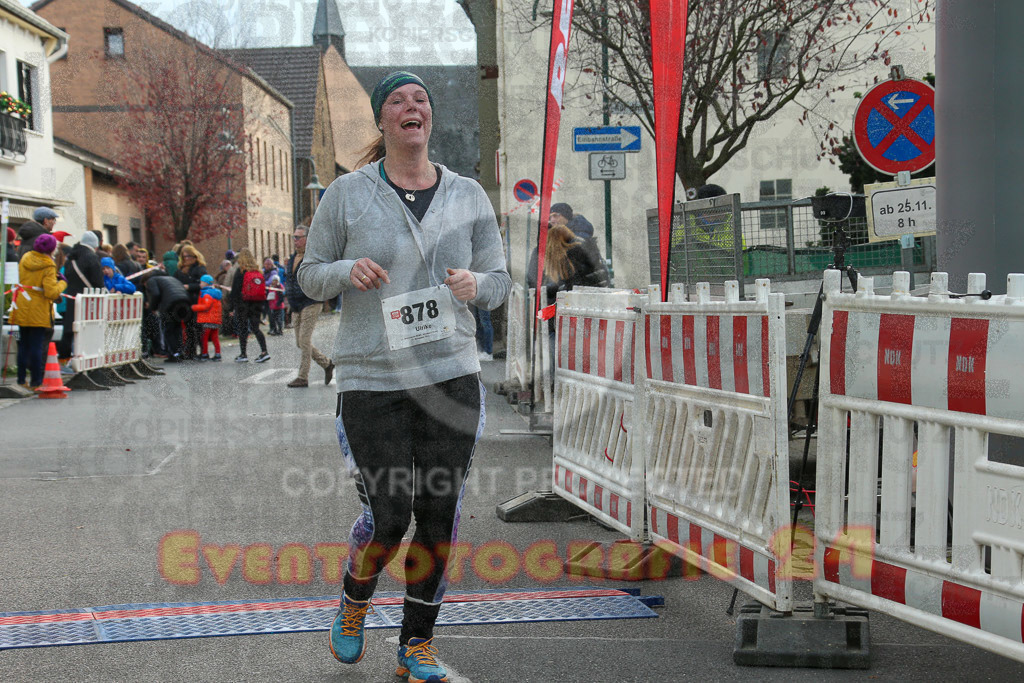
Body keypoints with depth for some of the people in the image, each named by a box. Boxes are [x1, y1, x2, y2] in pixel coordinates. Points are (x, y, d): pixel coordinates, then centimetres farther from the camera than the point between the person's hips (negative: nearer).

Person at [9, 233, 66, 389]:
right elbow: (52, 292, -22)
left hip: (22, 309, 6)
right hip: (39, 312, -6)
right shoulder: (48, 266, -16)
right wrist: (62, 283, -4)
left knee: (23, 345, 13)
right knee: (37, 346, 0)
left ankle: (21, 379, 17)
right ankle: (36, 381, 3)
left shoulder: (25, 259, 4)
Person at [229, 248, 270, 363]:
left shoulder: (240, 271, -7)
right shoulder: (258, 271, 7)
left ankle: (243, 355, 3)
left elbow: (235, 290, -8)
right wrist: (261, 304, 16)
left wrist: (232, 306, -4)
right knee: (255, 328, 8)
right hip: (256, 305, 5)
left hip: (242, 304, -5)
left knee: (242, 328, 2)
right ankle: (264, 352, -5)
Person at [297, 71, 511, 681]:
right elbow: (310, 276, 7)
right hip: (372, 379, -2)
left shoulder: (468, 196, 6)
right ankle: (354, 603, 30)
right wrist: (348, 271, -15)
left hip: (450, 374, 2)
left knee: (439, 518, 3)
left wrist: (475, 284, -13)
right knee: (388, 516, -4)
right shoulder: (347, 194, 0)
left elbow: (500, 283, 10)